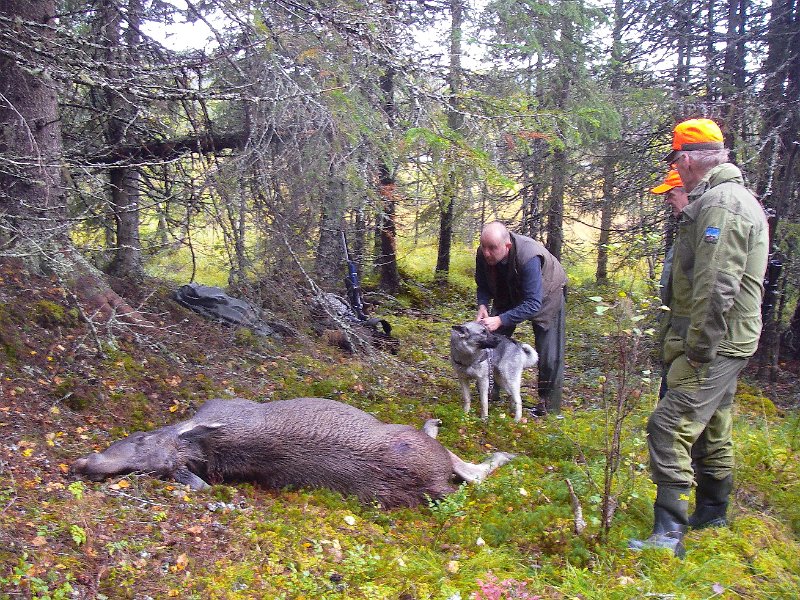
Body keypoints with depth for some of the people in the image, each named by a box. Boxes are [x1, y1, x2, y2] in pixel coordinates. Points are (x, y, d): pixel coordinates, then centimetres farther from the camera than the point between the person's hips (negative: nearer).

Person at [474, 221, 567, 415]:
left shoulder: (528, 257, -44)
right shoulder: (483, 254, -27)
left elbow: (533, 304, -43)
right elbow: (483, 285, -8)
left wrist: (501, 320, -50)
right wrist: (482, 305, -28)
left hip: (545, 293, -5)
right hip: (509, 294, 5)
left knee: (549, 353, -8)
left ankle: (548, 404, 4)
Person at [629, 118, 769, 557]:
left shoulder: (719, 203, -19)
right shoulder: (736, 198, 17)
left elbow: (715, 288, -27)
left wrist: (698, 348, -21)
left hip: (713, 345, -11)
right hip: (727, 342, 11)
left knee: (669, 427, -13)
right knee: (711, 428, 21)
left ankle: (669, 534, -11)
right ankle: (713, 511, 37)